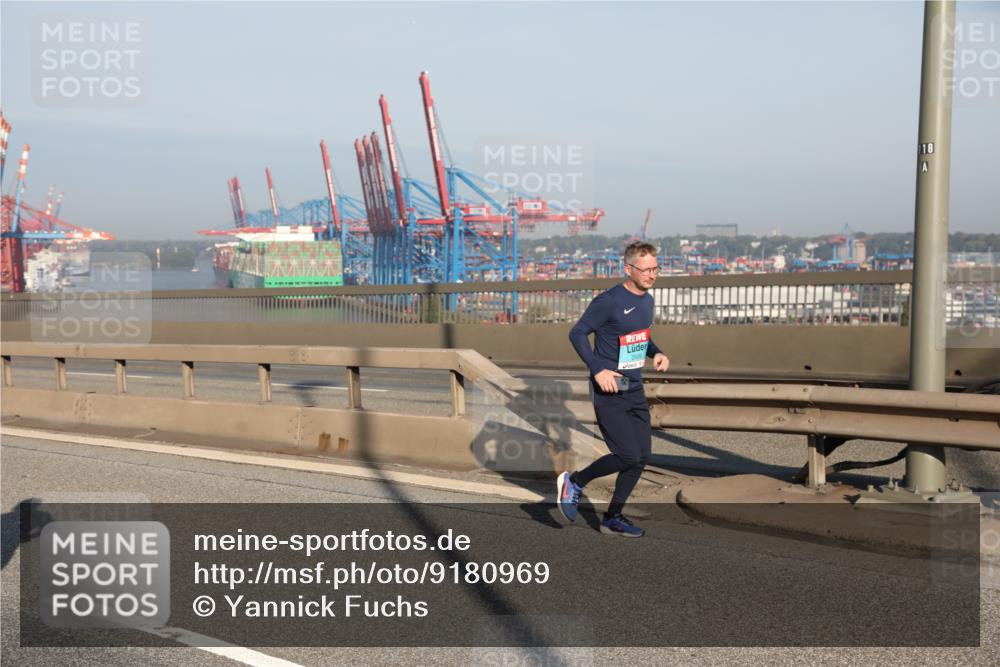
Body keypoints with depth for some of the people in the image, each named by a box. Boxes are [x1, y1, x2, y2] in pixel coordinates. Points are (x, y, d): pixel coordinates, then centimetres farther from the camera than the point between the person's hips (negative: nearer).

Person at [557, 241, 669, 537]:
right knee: (628, 455, -12)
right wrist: (598, 370, -19)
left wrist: (656, 353, 5)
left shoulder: (647, 300, 9)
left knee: (642, 457, 5)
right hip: (609, 392, -8)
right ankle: (574, 482, 12)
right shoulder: (609, 301, -16)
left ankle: (613, 518, 19)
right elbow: (577, 333, -12)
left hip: (635, 390, 8)